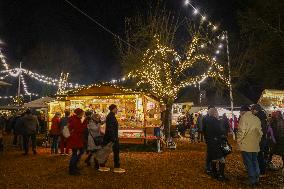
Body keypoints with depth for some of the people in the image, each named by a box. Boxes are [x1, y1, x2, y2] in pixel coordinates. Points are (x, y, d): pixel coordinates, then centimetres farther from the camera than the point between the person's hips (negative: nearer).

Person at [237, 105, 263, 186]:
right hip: (255, 145, 7)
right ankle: (257, 179, 23)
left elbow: (242, 131, -17)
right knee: (255, 161, 17)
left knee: (248, 162, 4)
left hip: (246, 145, -6)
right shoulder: (257, 118, 8)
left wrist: (239, 140, -5)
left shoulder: (244, 118, -12)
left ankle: (252, 180, 9)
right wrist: (257, 140, 21)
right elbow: (260, 132, 13)